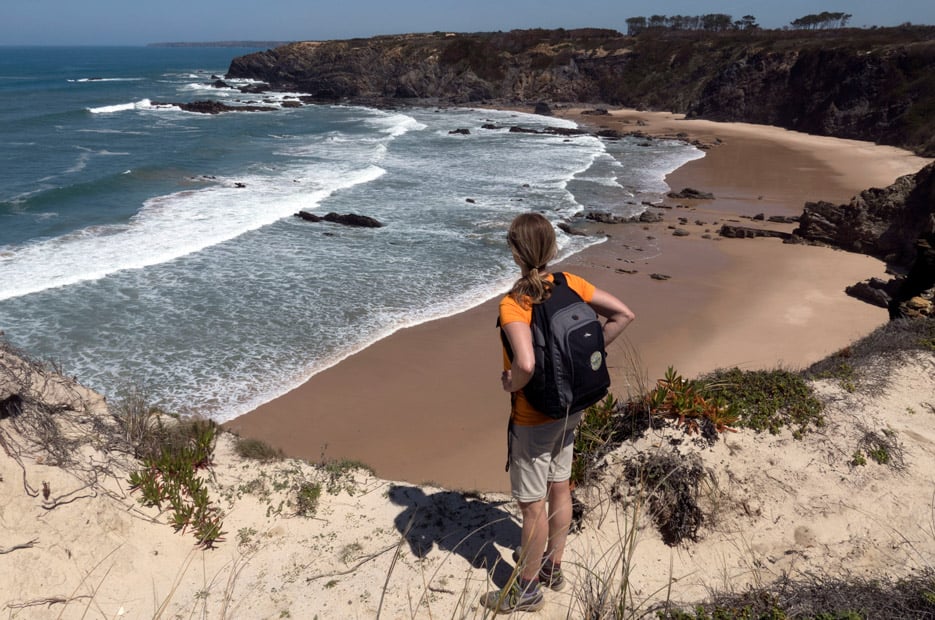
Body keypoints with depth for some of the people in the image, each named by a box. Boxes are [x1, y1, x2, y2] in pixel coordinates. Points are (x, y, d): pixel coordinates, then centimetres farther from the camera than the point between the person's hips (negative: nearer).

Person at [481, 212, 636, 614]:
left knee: (532, 505, 9)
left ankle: (527, 589, 28)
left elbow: (526, 364, -41)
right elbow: (624, 315, -1)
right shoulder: (570, 284, -6)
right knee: (559, 489, 22)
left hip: (534, 419, -7)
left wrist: (510, 383, -19)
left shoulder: (513, 303, -27)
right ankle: (552, 566, 43)